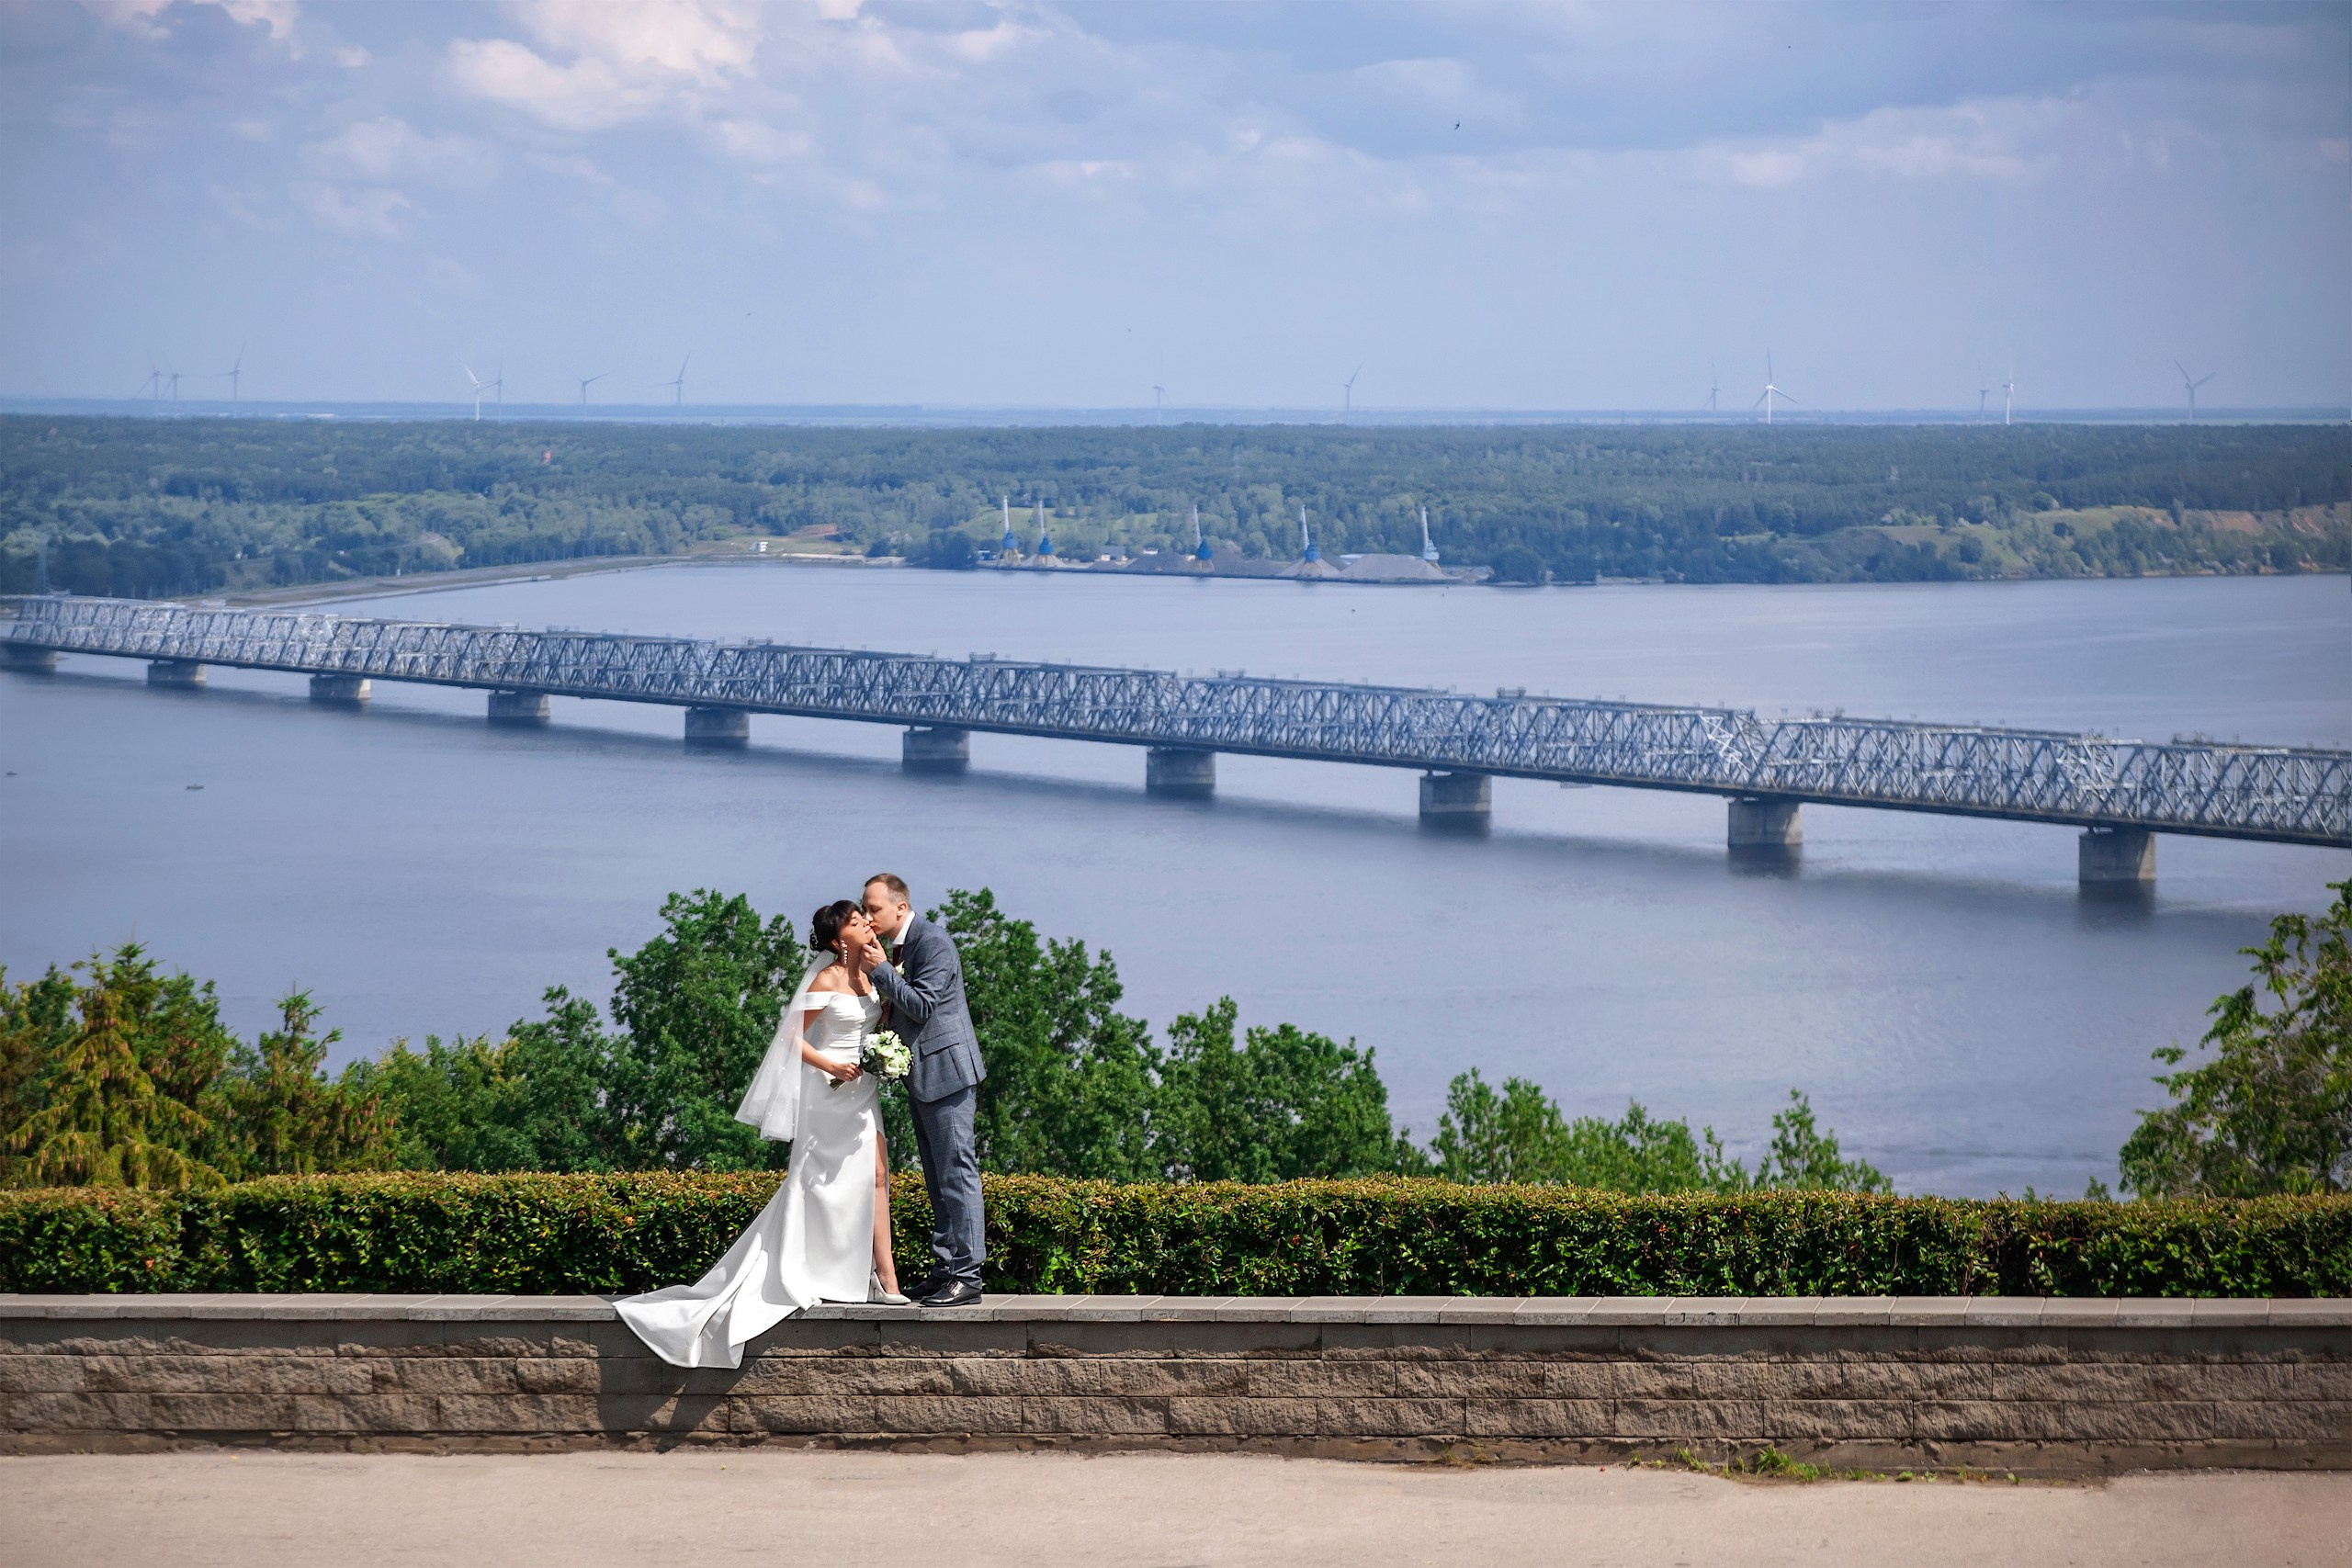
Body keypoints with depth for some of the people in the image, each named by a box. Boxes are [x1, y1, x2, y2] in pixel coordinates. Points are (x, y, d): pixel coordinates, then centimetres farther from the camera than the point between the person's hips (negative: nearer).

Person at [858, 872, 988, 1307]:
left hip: (947, 1071, -10)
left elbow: (922, 1006, -21)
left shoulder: (932, 942, -15)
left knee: (956, 1172, -9)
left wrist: (881, 969, -19)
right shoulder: (890, 947, 14)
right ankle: (946, 1268, 16)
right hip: (921, 1076, 10)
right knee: (938, 1178, 12)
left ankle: (967, 1275, -9)